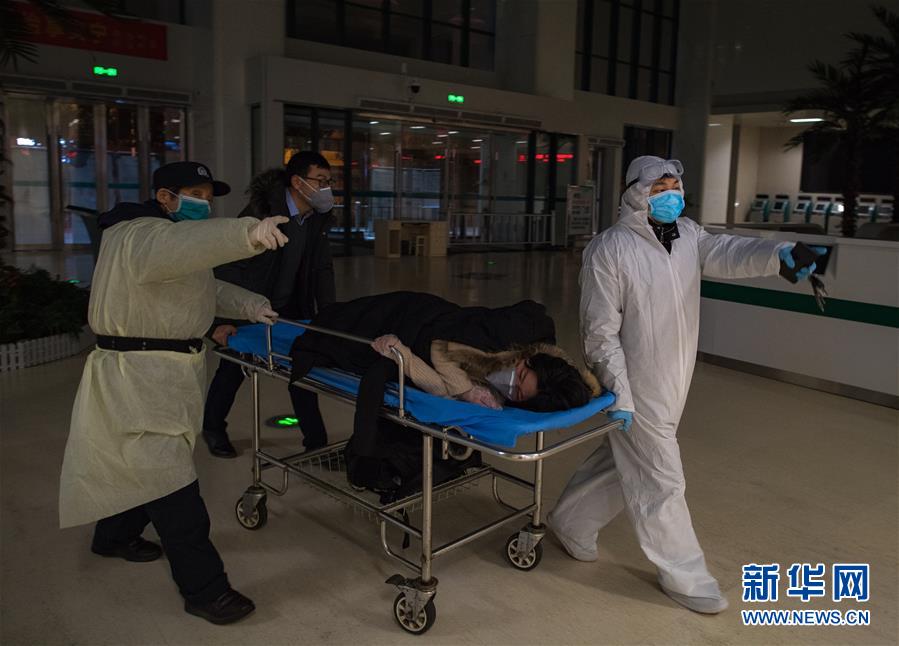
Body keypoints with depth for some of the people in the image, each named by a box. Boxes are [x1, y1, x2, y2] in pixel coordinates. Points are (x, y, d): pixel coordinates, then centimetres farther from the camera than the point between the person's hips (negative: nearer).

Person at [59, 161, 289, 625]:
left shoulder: (167, 235, 19)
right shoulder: (143, 235, -17)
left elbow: (204, 286, 22)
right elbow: (183, 246, -41)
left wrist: (247, 305, 6)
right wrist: (247, 233, -57)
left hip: (165, 372, 11)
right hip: (140, 374, -11)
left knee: (144, 461, 24)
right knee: (170, 480, -9)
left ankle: (115, 535, 47)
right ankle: (203, 590, -4)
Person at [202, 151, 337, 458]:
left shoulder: (319, 218, -5)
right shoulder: (262, 211, -23)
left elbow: (322, 269, 3)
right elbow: (229, 266, -21)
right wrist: (222, 320, -23)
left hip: (291, 308, 5)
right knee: (233, 367, 11)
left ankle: (316, 441, 16)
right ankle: (213, 427, 36)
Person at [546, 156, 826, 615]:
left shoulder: (687, 235, 4)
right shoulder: (609, 250, -16)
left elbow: (725, 254, -16)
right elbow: (601, 331, -16)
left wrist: (777, 253, -36)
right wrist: (619, 392, -20)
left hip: (674, 382, 7)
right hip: (640, 387, -7)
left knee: (625, 462, 21)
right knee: (661, 480, 4)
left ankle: (571, 522, 42)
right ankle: (684, 575, 21)